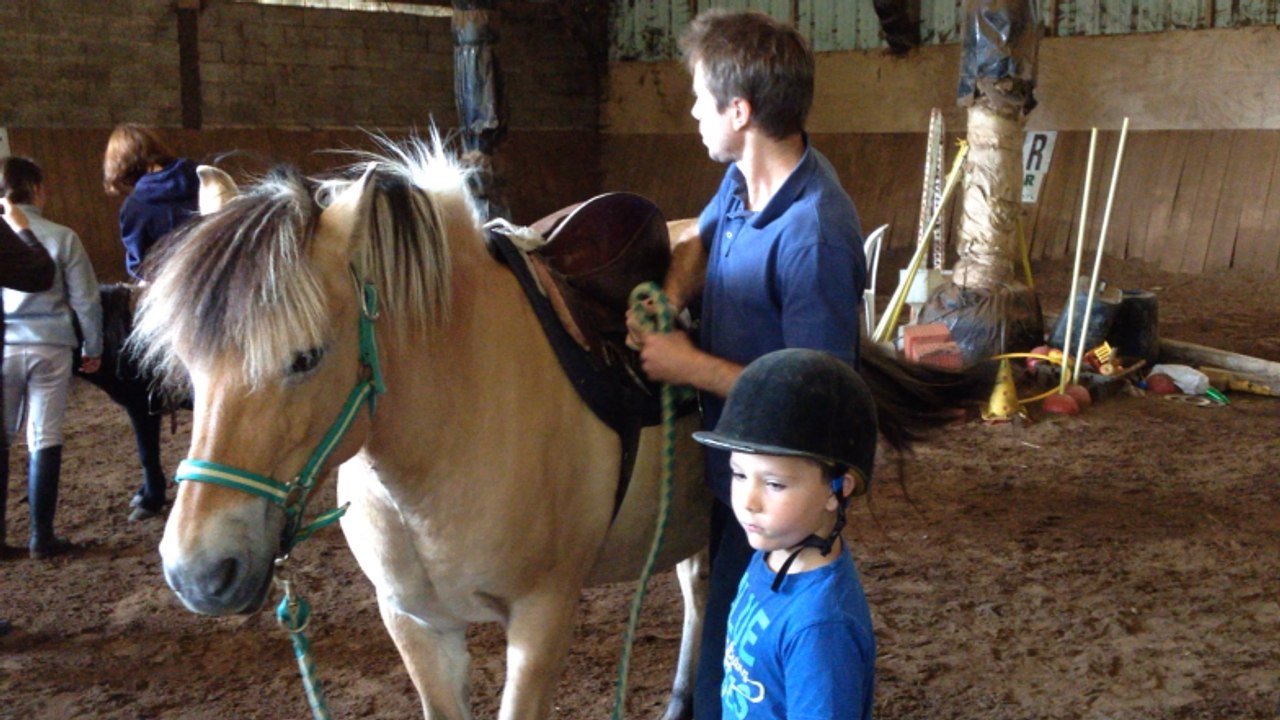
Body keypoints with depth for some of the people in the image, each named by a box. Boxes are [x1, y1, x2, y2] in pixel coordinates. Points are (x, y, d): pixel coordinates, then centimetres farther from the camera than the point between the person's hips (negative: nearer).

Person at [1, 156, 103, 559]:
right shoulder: (61, 238, -8)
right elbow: (86, 300, -4)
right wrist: (93, 348, 8)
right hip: (50, 349, -2)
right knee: (45, 440, 5)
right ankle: (41, 537, 9)